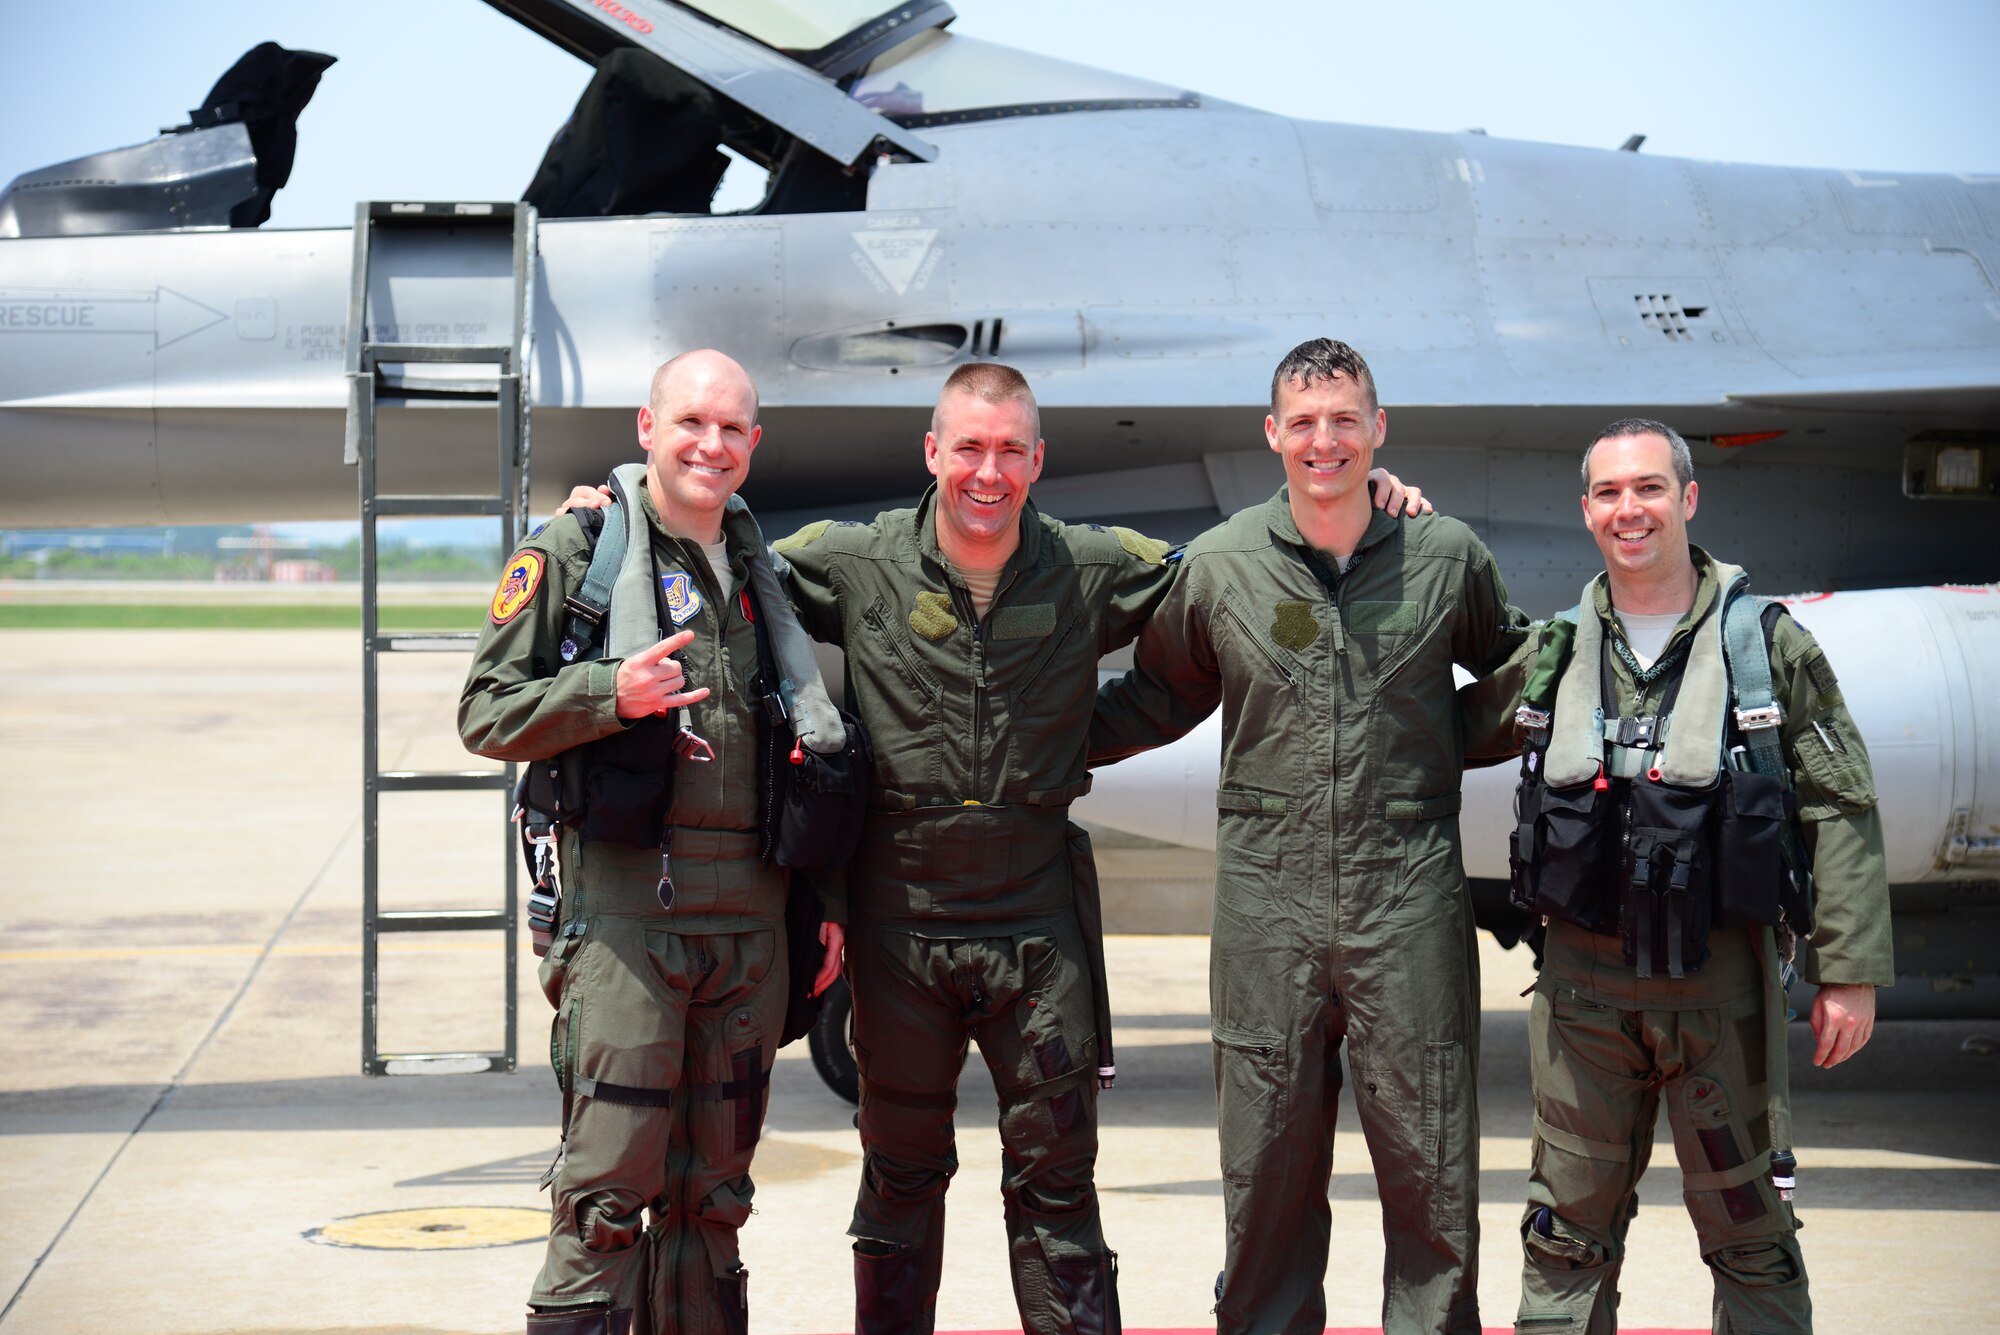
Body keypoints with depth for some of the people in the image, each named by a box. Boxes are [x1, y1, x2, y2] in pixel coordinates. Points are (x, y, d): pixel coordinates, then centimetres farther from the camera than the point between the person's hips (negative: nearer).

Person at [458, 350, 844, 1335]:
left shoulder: (762, 570, 17)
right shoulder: (573, 551, 1)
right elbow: (486, 715, -3)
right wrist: (612, 693, -18)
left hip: (750, 911, 5)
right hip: (626, 902, -5)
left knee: (713, 1189, 10)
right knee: (609, 1186, -8)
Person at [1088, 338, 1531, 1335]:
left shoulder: (1447, 557, 4)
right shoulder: (1218, 566, 4)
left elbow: (1514, 669, 22)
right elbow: (1162, 695, 19)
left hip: (1410, 897, 0)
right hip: (1268, 900, 0)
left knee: (1430, 1168, 3)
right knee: (1267, 1172, 7)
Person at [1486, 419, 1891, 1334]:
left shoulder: (1769, 644, 0)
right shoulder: (1550, 657, 7)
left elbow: (1841, 811, 0)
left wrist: (1849, 971, -6)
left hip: (1723, 982, -2)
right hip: (1583, 984, 2)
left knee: (1752, 1239, 6)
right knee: (1567, 1238, 9)